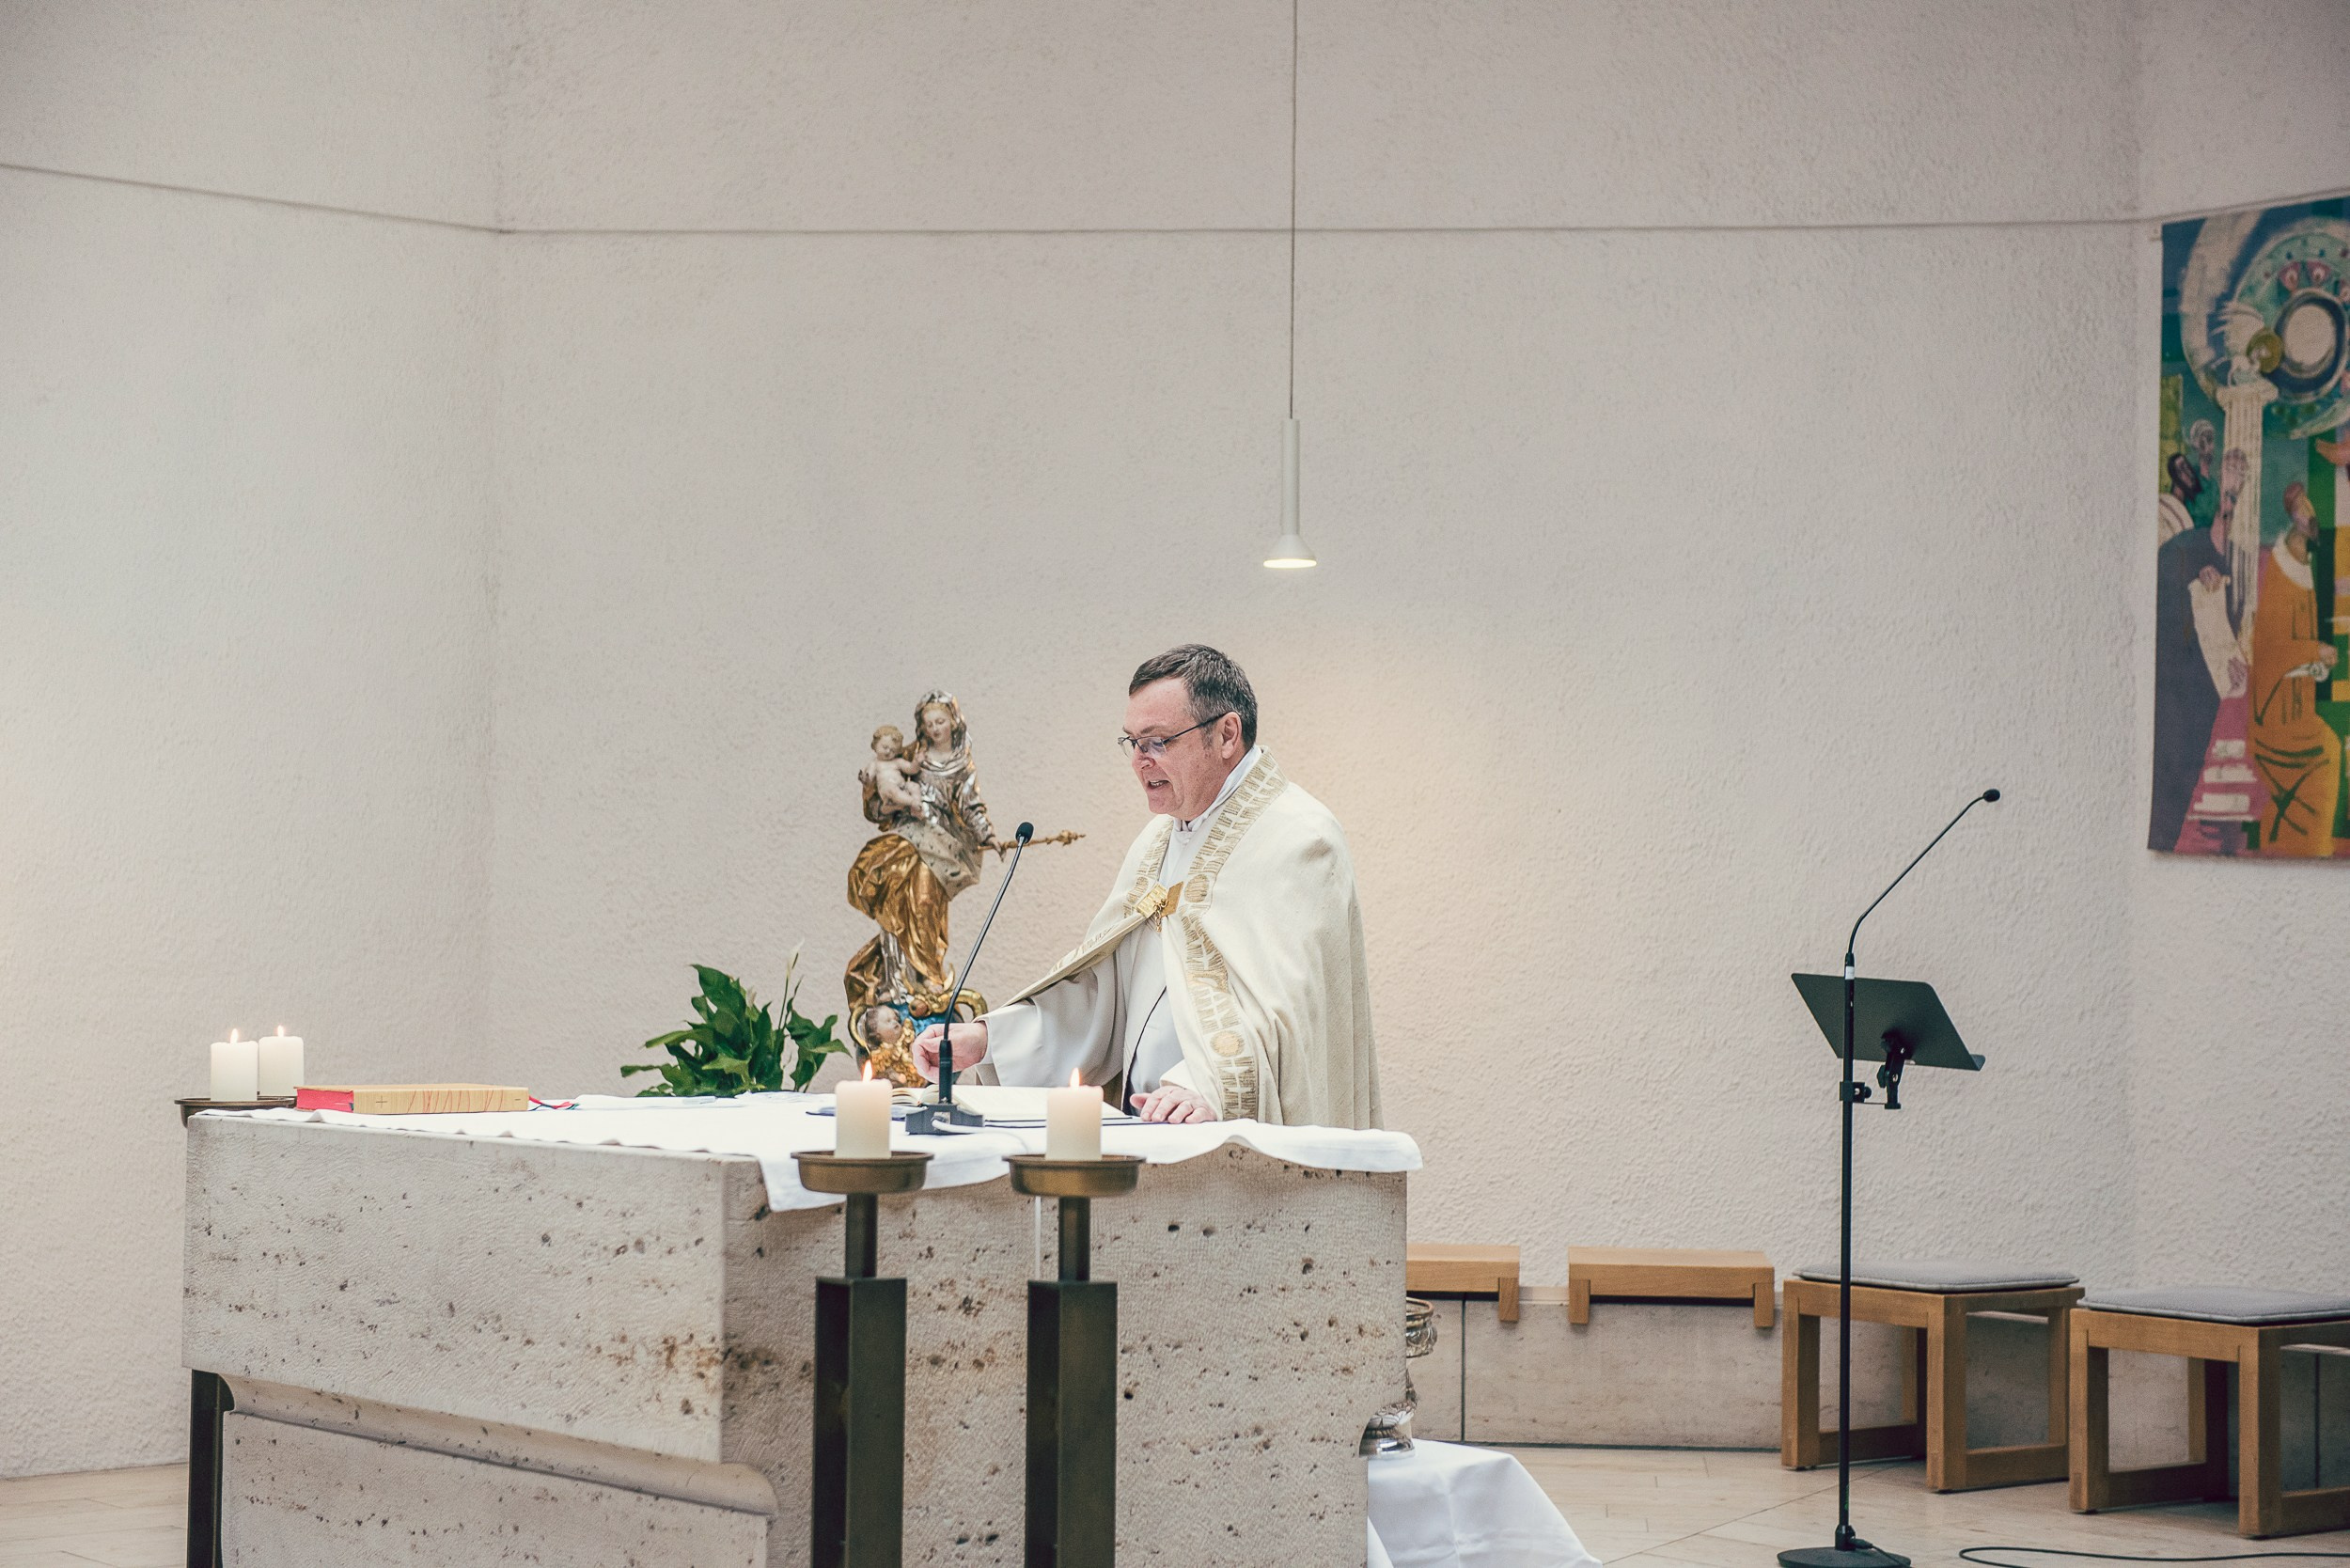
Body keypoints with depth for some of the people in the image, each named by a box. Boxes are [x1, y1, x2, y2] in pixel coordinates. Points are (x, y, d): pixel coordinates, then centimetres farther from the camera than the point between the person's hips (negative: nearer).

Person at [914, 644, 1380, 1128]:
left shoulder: (1298, 841, -7)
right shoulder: (1159, 840, 20)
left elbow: (1288, 1000, -19)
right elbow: (1100, 990, 19)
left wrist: (1209, 1086, -34)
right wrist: (985, 1039, 7)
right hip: (1148, 1136, 7)